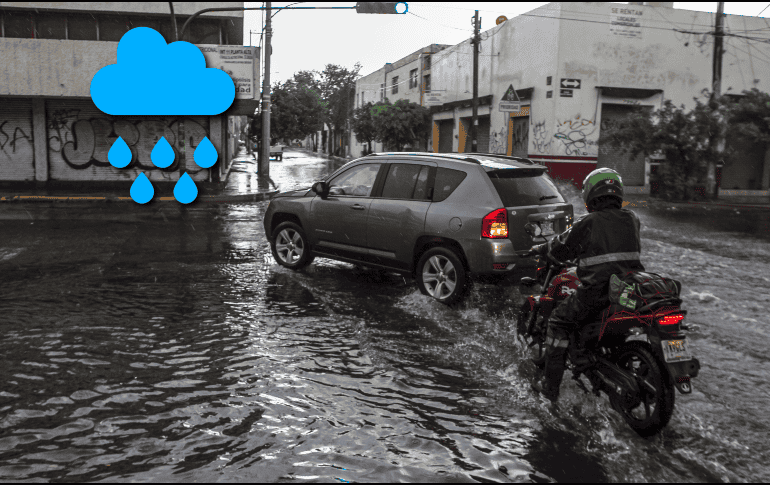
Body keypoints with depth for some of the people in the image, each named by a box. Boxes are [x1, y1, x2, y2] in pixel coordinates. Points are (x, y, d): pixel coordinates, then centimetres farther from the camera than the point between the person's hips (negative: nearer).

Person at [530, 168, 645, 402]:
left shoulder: (588, 222, -6)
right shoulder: (632, 219, 10)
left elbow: (562, 249, 3)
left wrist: (541, 248, 22)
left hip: (597, 290, -6)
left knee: (559, 322, 9)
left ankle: (550, 385, 8)